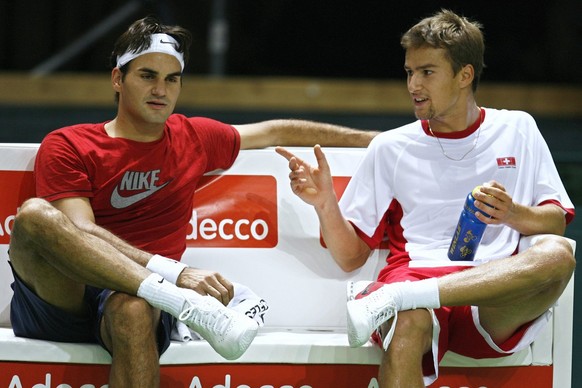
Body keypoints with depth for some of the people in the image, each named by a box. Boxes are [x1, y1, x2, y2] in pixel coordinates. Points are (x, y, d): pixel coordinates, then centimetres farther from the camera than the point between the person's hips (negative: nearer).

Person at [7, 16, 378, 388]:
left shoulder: (194, 138, 19)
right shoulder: (66, 146, 3)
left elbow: (277, 131, 35)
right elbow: (81, 237, -12)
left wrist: (368, 138, 40)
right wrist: (176, 273, -24)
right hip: (58, 298, -1)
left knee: (134, 310, -39)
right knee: (34, 214, -35)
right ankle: (183, 302, -38)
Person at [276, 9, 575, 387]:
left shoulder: (517, 130, 19)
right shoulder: (390, 148, 18)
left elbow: (556, 223, 14)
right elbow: (350, 256, 15)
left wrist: (514, 213, -7)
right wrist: (325, 203, -3)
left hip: (496, 300, 2)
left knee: (558, 254, -34)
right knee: (408, 324, -41)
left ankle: (393, 297, -37)